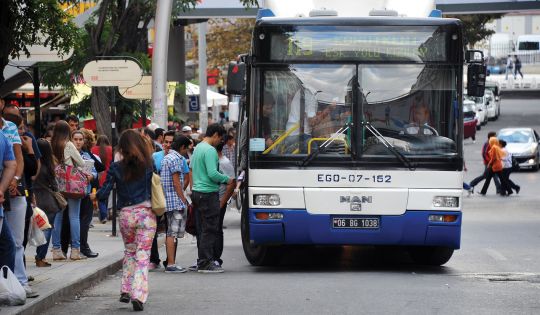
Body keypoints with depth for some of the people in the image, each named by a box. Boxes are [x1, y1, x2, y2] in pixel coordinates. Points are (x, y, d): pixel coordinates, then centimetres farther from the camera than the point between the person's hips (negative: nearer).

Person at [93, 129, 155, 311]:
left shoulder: (116, 168, -1)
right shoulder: (148, 165, -1)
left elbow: (104, 192, 0)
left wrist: (94, 195, 19)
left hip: (125, 215, 1)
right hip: (146, 213, -1)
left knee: (129, 252, 23)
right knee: (142, 255, -1)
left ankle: (125, 290, 18)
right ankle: (138, 295, -14)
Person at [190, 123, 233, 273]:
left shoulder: (197, 148, 15)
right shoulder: (210, 150, -15)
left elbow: (192, 170, 22)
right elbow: (213, 174, -22)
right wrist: (227, 179, -7)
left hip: (197, 192, 10)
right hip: (208, 194, -10)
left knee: (202, 229, 13)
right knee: (210, 230, -6)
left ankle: (202, 261, 16)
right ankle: (206, 263, -6)